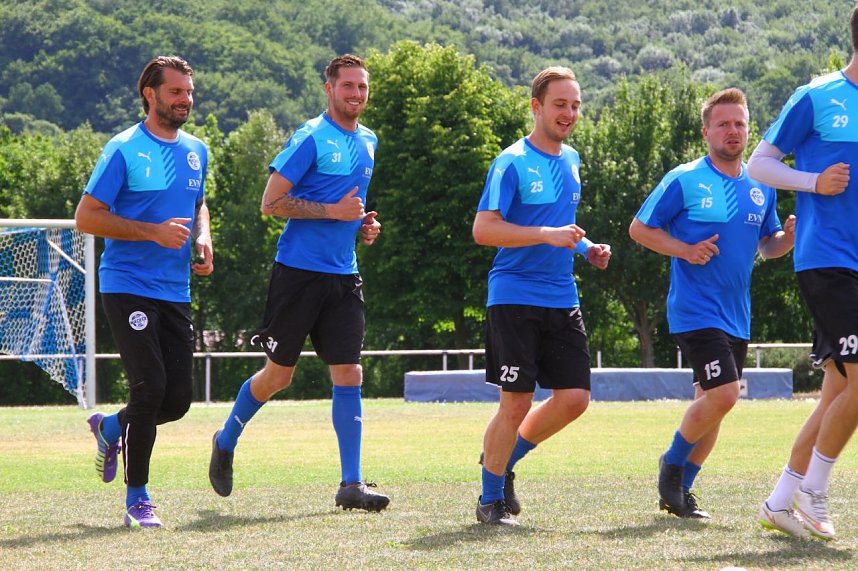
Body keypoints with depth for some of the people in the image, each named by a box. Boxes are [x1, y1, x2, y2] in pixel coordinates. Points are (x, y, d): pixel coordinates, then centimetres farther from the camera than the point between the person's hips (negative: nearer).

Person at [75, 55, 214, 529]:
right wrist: (154, 232, -19)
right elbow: (86, 217, -10)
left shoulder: (196, 151, 12)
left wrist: (203, 239, 8)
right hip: (127, 287, -6)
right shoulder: (124, 150, -8)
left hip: (176, 291, 6)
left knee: (178, 400, 2)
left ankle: (111, 428, 33)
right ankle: (137, 498, -1)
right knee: (150, 387, -15)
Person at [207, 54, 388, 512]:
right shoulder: (310, 138, -10)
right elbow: (271, 202, -13)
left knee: (349, 376, -3)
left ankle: (351, 484, -3)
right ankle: (226, 442, 31)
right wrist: (332, 211, -18)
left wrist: (363, 224, 9)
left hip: (343, 276, 6)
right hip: (299, 272, -6)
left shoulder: (368, 142, 14)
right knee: (278, 374, 5)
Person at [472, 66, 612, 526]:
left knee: (574, 397, 1)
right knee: (517, 401, -6)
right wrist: (548, 235, -24)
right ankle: (491, 500, 9)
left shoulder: (570, 160, 14)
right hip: (515, 297, -7)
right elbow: (483, 229, -18)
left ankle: (504, 459, 21)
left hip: (562, 300, 7)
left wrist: (586, 248, 10)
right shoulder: (512, 162, -9)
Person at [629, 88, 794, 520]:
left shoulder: (761, 188, 10)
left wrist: (789, 237, -4)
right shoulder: (684, 181, -6)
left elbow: (767, 245, 19)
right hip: (694, 311, -6)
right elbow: (639, 228, -2)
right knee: (722, 394, -18)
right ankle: (673, 464, 5)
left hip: (737, 317, 6)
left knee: (711, 403, 9)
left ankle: (678, 490, 20)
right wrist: (686, 251, -17)